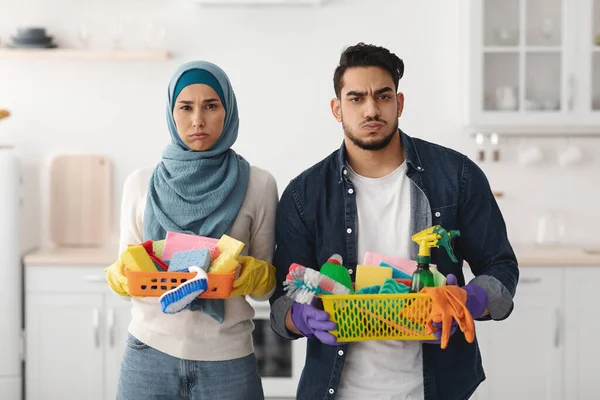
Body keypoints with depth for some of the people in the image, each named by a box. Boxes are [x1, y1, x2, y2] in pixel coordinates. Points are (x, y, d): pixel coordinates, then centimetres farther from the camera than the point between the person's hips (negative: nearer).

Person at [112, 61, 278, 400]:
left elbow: (267, 286, 4)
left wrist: (251, 275, -17)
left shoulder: (258, 185, -1)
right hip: (150, 356, 1)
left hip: (228, 361, -1)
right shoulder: (141, 184, 2)